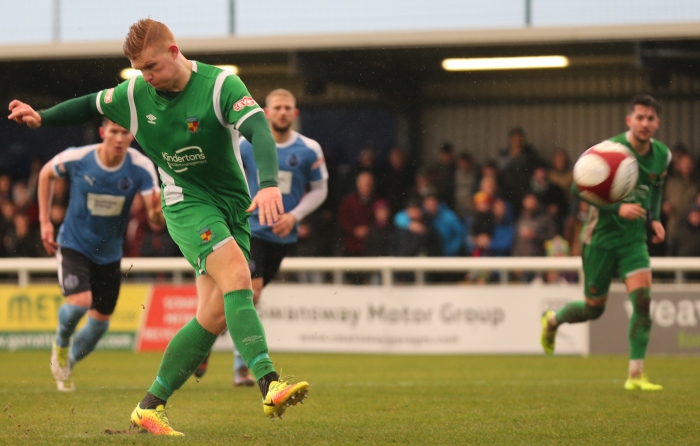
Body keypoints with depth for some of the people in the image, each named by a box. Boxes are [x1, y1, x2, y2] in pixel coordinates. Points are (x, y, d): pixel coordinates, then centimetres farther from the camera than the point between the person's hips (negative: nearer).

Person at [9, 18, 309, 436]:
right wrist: (42, 118, 13)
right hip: (186, 203, -1)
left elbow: (260, 132, -28)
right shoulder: (135, 95, -1)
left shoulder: (221, 85, -13)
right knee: (237, 276, -28)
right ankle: (270, 385, -41)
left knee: (214, 317, -5)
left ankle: (150, 407, 6)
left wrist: (269, 183, -43)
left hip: (233, 206, 1)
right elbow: (91, 105, 20)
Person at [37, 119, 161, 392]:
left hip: (109, 253, 3)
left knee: (100, 322, 10)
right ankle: (61, 343, 7)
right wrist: (45, 221, -1)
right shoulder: (76, 159, -20)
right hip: (74, 244, -3)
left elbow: (156, 220, -22)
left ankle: (66, 364, 38)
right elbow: (46, 174, 2)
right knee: (80, 301, -26)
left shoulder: (141, 168, -19)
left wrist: (157, 212, -47)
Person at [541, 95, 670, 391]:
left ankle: (636, 375, -13)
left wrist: (655, 218, 5)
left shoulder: (662, 156, -1)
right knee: (594, 309, 7)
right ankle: (552, 320, 42)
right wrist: (618, 208, -27)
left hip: (633, 238, 4)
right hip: (601, 236, -4)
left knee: (643, 297, -18)